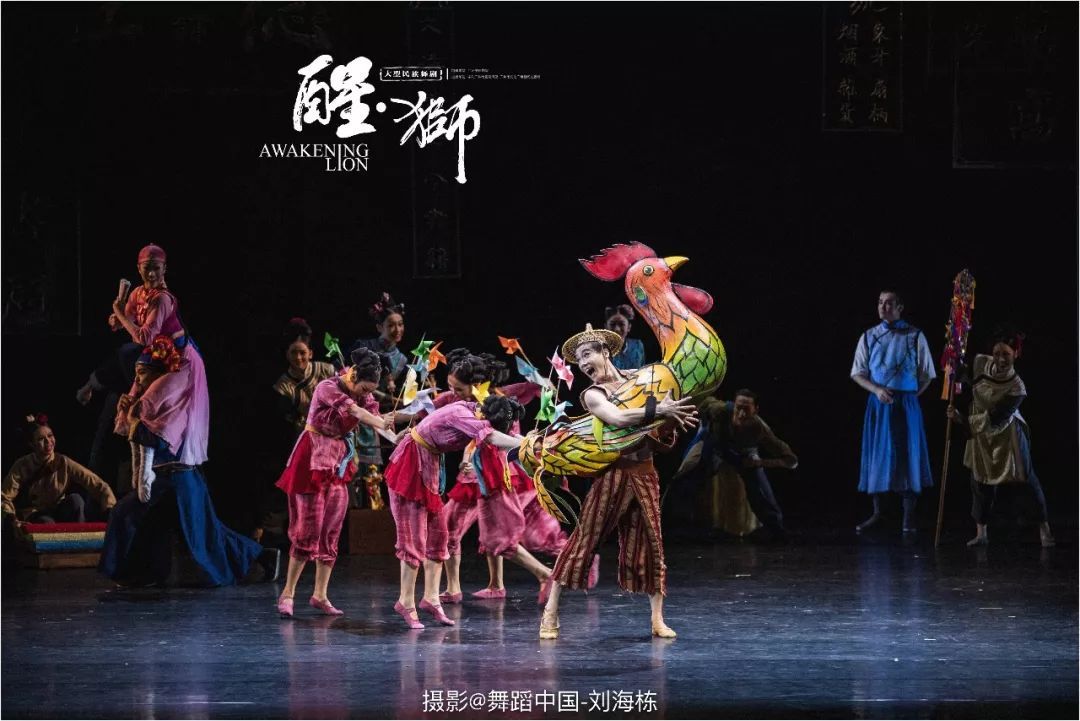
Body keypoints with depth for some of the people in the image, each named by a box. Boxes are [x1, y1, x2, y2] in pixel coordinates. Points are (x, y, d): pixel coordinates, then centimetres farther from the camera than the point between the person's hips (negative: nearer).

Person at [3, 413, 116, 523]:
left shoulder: (64, 463, -10)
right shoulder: (22, 467, -10)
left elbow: (98, 485, -16)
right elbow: (5, 497, -15)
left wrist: (110, 507, -33)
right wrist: (11, 518, -36)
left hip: (58, 513, 2)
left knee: (75, 499, -27)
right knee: (47, 522, -35)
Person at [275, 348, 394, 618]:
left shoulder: (360, 395, 7)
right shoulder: (328, 388, -15)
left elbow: (374, 414, -9)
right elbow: (356, 412, -27)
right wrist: (386, 427, -37)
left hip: (337, 463, 7)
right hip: (312, 460, -7)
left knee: (331, 532, 5)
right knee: (309, 530, -9)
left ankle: (320, 595, 11)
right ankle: (287, 594, -3)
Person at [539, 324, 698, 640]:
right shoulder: (592, 395, -4)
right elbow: (617, 418, -25)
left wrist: (671, 418, -7)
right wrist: (658, 410, -27)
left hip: (644, 474, 4)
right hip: (611, 475, -4)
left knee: (649, 543, 5)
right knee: (584, 539, -3)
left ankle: (658, 619, 11)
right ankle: (551, 612, 3)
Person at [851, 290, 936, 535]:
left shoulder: (914, 336, -1)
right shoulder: (868, 337, 5)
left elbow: (926, 376, 4)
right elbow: (858, 373, 4)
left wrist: (911, 396, -3)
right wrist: (877, 390, -11)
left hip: (906, 404, -2)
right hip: (878, 404, 2)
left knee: (908, 457, -1)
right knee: (876, 457, 5)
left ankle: (909, 517, 6)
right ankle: (877, 512, 17)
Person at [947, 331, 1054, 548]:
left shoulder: (1017, 389, -31)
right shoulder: (981, 363, -19)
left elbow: (993, 419, -29)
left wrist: (962, 419, -27)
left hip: (1007, 435, -5)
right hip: (980, 434, 5)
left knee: (1025, 478, 2)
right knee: (980, 481, 9)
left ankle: (1044, 530, 12)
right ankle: (981, 533, 18)